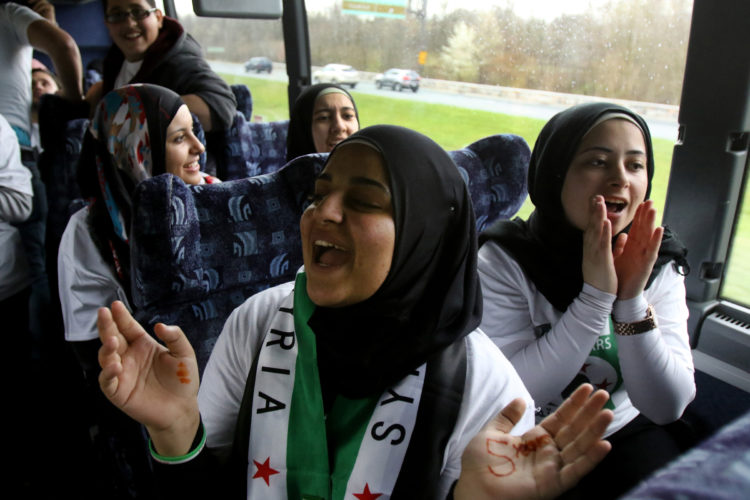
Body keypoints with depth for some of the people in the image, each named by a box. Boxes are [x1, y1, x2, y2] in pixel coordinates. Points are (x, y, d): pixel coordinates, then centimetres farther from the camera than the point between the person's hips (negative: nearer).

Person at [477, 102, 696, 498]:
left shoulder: (659, 265, -6)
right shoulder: (505, 259, -15)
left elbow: (668, 406, -10)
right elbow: (514, 394, -21)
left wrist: (632, 300, -24)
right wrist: (595, 295, -28)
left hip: (626, 436, 3)